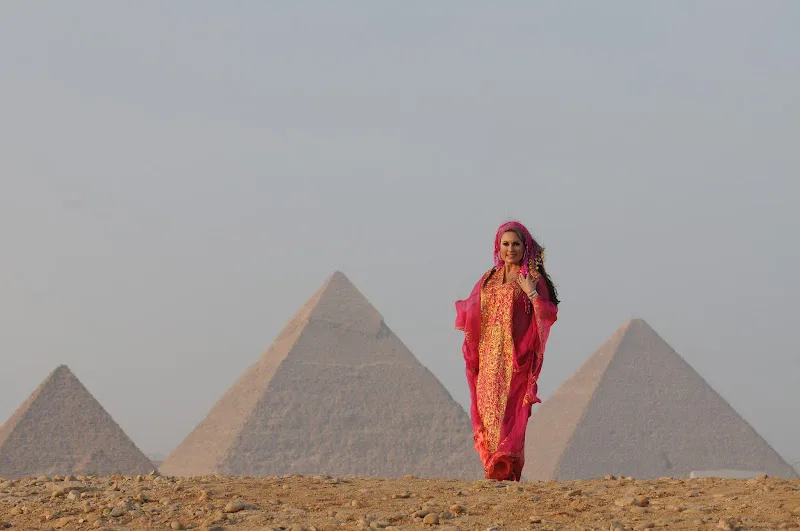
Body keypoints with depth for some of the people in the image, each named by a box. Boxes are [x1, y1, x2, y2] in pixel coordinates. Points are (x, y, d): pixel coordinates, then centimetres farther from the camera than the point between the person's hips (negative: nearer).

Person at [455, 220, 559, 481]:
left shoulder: (534, 279, 3)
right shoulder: (488, 279, 16)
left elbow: (549, 315, -4)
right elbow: (471, 313, 20)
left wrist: (532, 293, -17)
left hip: (516, 355, -5)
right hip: (489, 355, 5)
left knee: (510, 408, -13)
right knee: (489, 407, 0)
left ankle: (506, 467, -18)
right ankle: (493, 464, 6)